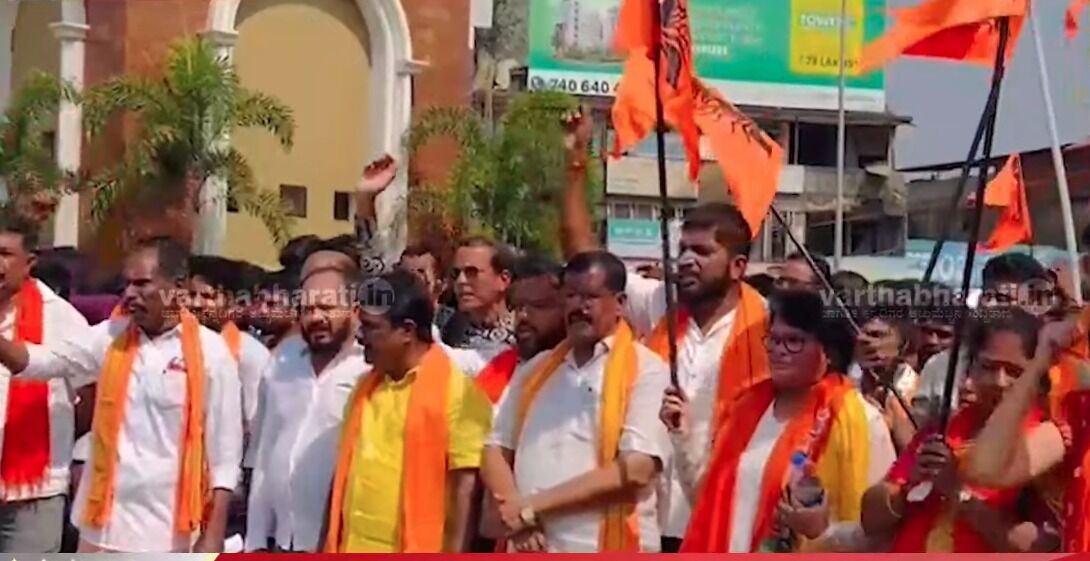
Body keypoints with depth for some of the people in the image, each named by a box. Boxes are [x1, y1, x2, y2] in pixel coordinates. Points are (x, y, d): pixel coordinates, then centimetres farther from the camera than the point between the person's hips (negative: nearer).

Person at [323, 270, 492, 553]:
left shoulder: (456, 391, -10)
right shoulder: (365, 387, 12)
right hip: (355, 553, 7)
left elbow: (465, 486, -13)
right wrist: (329, 547, 12)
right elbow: (344, 475, 16)